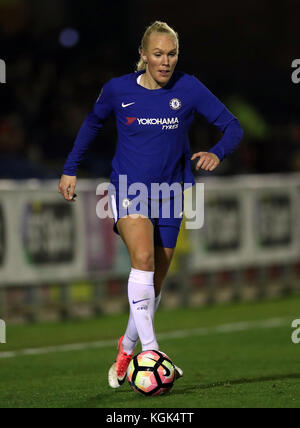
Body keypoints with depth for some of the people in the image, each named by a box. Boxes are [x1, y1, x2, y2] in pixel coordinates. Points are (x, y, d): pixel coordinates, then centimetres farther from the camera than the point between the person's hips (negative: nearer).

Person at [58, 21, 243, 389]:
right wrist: (70, 170, 13)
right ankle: (150, 350, -30)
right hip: (128, 189, -2)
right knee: (143, 257, -28)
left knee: (154, 283, 8)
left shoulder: (188, 89, -7)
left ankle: (126, 350, 31)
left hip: (169, 193, 2)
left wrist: (217, 153, -27)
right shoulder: (118, 90, -6)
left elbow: (232, 127, -6)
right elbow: (92, 123, 14)